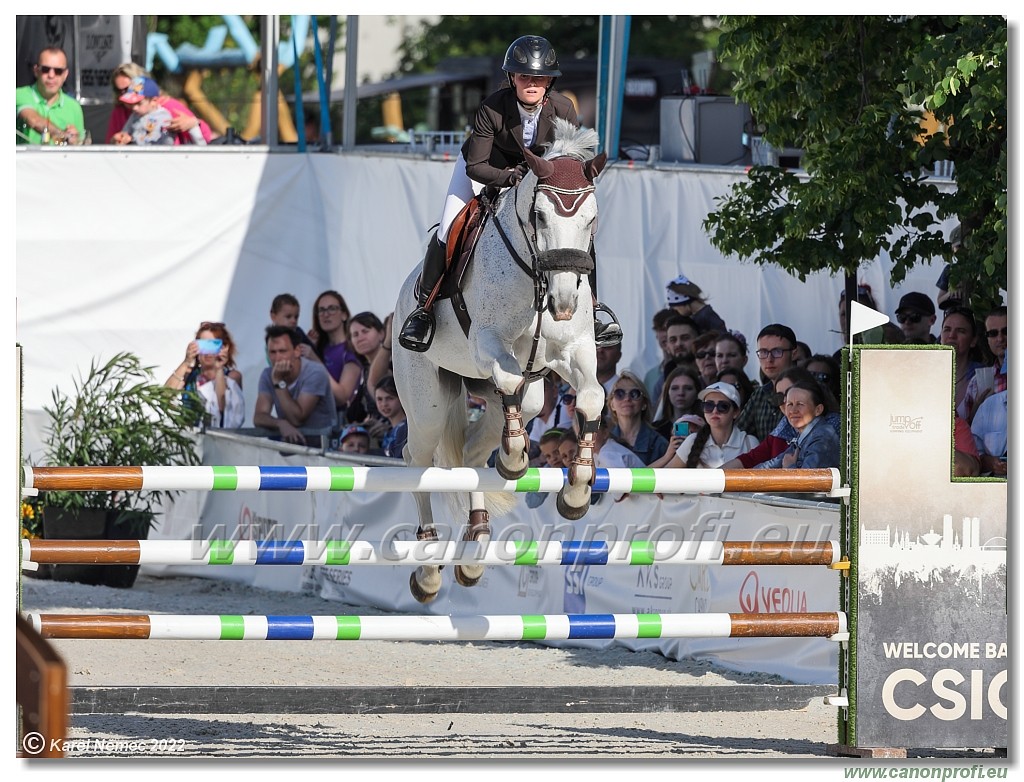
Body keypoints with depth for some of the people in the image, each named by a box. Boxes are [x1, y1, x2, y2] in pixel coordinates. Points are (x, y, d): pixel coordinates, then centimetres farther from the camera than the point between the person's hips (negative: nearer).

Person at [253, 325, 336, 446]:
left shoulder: (315, 373, -15)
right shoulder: (267, 375, 1)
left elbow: (297, 419, -20)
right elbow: (259, 418, -8)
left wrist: (279, 382, -21)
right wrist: (281, 424, -29)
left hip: (320, 444, -4)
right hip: (289, 442, 4)